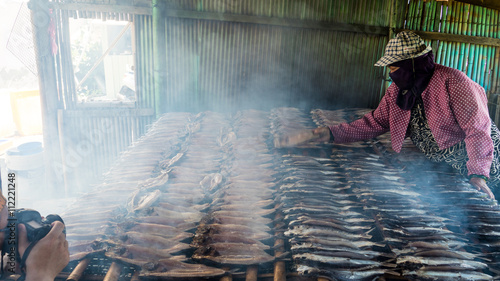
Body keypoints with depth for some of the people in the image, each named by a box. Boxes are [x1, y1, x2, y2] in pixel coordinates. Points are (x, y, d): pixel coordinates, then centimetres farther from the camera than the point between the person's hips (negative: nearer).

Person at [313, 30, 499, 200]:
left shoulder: (451, 81, -25)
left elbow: (477, 128, -26)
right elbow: (375, 122, -5)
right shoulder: (396, 91, -5)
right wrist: (333, 133, -16)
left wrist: (478, 173, -33)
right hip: (440, 163, 5)